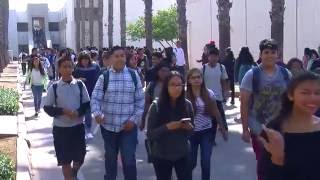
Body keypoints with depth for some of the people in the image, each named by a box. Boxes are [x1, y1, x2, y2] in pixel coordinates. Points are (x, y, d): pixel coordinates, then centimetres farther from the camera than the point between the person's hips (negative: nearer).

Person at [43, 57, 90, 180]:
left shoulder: (80, 85, -2)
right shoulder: (54, 87, -5)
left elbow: (87, 104, 2)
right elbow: (47, 107, -2)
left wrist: (78, 112, -17)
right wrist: (63, 111, -18)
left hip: (78, 126, 2)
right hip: (61, 128, -1)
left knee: (80, 157, 12)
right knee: (65, 160, 8)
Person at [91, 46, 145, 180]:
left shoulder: (133, 76, 1)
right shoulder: (104, 77, -1)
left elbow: (140, 100, 2)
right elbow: (95, 98, -6)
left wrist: (134, 119, -8)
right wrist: (97, 113, -25)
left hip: (128, 126, -1)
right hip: (108, 126, 1)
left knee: (129, 160, -3)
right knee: (110, 158, 18)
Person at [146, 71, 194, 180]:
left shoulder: (187, 105, -3)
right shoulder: (156, 106, -12)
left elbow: (191, 131, 8)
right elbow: (150, 134, -12)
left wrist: (189, 128, -14)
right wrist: (167, 127, -26)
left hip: (182, 155, 2)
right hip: (161, 156, -1)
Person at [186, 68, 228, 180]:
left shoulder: (209, 94, -2)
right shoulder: (185, 95, -9)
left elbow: (215, 112, 5)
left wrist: (223, 128, 8)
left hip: (206, 132, 1)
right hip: (191, 132, -1)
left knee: (206, 162, 0)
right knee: (191, 163, 8)